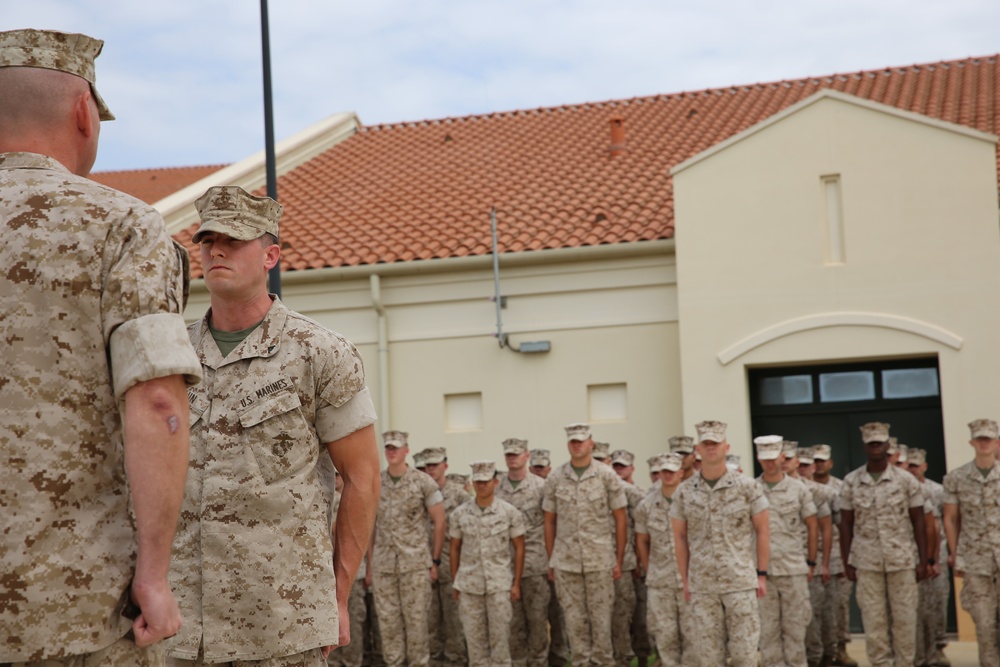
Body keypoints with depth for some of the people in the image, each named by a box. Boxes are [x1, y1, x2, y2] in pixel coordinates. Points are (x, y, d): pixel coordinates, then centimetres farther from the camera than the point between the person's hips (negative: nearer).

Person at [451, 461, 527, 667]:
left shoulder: (510, 512, -2)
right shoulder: (460, 514, 3)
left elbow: (519, 548, 2)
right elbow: (455, 549, 10)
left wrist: (517, 583, -2)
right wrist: (455, 583, 7)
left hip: (499, 583, -2)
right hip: (469, 584, 2)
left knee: (500, 634, 1)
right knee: (474, 635, 6)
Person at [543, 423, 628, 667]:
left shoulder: (607, 475, -1)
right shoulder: (555, 478, 5)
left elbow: (620, 519, 2)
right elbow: (550, 521, 10)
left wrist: (619, 560, -1)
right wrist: (550, 561, 6)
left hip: (600, 559, -2)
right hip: (566, 561, 2)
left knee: (601, 617, 2)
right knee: (573, 618, 6)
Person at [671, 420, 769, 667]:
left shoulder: (747, 487, 0)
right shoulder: (684, 492, 4)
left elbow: (762, 531, 4)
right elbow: (680, 538, 10)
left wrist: (762, 574, 0)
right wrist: (685, 581, 7)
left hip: (741, 582, -1)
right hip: (701, 585, 2)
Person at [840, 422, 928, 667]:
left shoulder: (906, 480, 1)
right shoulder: (851, 482, 3)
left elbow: (919, 522, 3)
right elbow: (846, 525, 5)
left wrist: (923, 560, -1)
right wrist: (848, 563, 2)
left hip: (902, 561, 0)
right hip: (867, 562, 1)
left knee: (904, 618, 3)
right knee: (873, 621, 3)